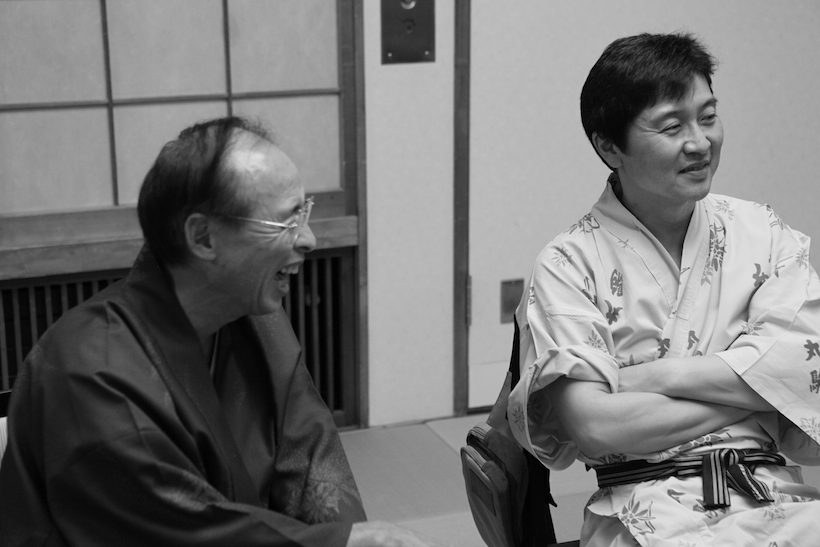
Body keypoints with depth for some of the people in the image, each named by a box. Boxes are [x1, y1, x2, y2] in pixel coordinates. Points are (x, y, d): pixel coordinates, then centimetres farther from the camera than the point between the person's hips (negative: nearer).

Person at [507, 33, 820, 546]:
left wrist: (647, 377, -8)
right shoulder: (569, 265, 1)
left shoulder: (761, 233, 11)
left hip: (777, 498, 3)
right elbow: (593, 424, -9)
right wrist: (750, 389, -5)